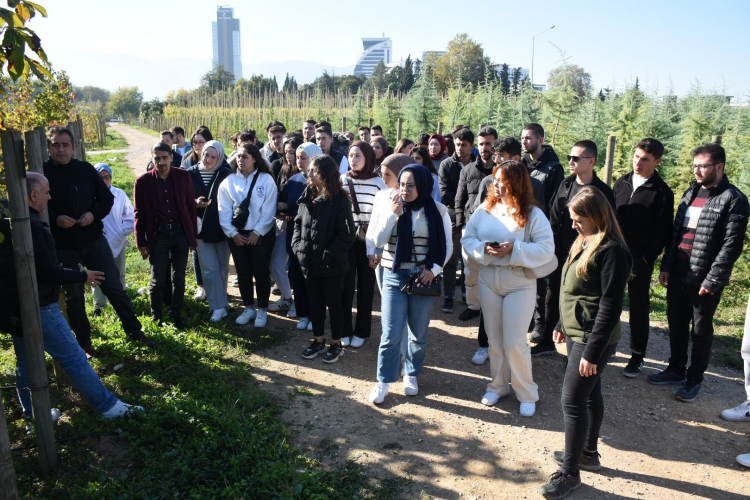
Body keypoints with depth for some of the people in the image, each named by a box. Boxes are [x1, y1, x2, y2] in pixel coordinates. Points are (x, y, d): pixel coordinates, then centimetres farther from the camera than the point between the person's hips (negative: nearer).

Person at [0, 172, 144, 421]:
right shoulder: (30, 226, -23)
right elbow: (48, 273, -24)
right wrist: (82, 276, -9)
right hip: (38, 308, -9)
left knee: (26, 363, 18)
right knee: (74, 359, 0)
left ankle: (33, 416, 29)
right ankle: (108, 406, 10)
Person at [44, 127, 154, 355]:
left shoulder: (86, 169, -1)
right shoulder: (41, 173, -7)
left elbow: (107, 197, 6)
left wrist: (94, 214, -13)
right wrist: (55, 219, -21)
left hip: (94, 240, 1)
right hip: (63, 247, -1)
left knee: (114, 287, 7)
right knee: (74, 297, 12)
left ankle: (134, 331, 20)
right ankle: (84, 342, 28)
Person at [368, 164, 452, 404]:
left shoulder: (438, 210, -2)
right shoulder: (391, 206, 0)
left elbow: (447, 246, 2)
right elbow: (378, 240, -8)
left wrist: (433, 269, -10)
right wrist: (392, 214, -16)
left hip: (424, 279, 0)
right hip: (394, 277, 0)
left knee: (419, 334, 11)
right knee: (391, 334, -3)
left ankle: (411, 375, 33)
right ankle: (383, 381, 13)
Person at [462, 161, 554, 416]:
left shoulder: (533, 214, -10)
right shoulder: (485, 209, 1)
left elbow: (546, 249, -13)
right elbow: (467, 237, 3)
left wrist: (514, 249, -22)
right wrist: (483, 249, -16)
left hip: (520, 284, -4)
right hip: (488, 280, 4)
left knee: (514, 342, -2)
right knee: (494, 339, 14)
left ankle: (527, 394, 19)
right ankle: (497, 386, 33)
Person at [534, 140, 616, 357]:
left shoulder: (603, 192, -10)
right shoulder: (566, 184, 4)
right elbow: (554, 219, 6)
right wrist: (553, 249, 0)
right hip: (561, 255, 5)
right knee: (552, 299, 14)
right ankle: (546, 342, 30)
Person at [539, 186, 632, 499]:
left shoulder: (611, 251, -21)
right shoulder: (584, 241, 8)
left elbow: (610, 307, -22)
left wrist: (592, 351, -21)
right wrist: (562, 326, 19)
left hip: (593, 338, -9)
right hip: (576, 332, 9)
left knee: (572, 400, -4)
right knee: (589, 394, 20)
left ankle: (570, 472, 10)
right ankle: (588, 453, 35)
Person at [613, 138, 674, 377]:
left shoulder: (662, 192, -8)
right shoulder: (622, 183, 5)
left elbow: (662, 232, -9)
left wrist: (645, 259, -14)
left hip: (640, 261, -4)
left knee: (638, 309, 8)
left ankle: (637, 357, 20)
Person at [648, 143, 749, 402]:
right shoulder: (691, 193, 12)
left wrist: (712, 280, -16)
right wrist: (666, 266, 8)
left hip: (705, 280, -6)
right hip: (678, 274, 6)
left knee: (701, 331, 8)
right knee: (676, 325, 16)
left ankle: (694, 380, 22)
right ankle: (676, 370, 33)